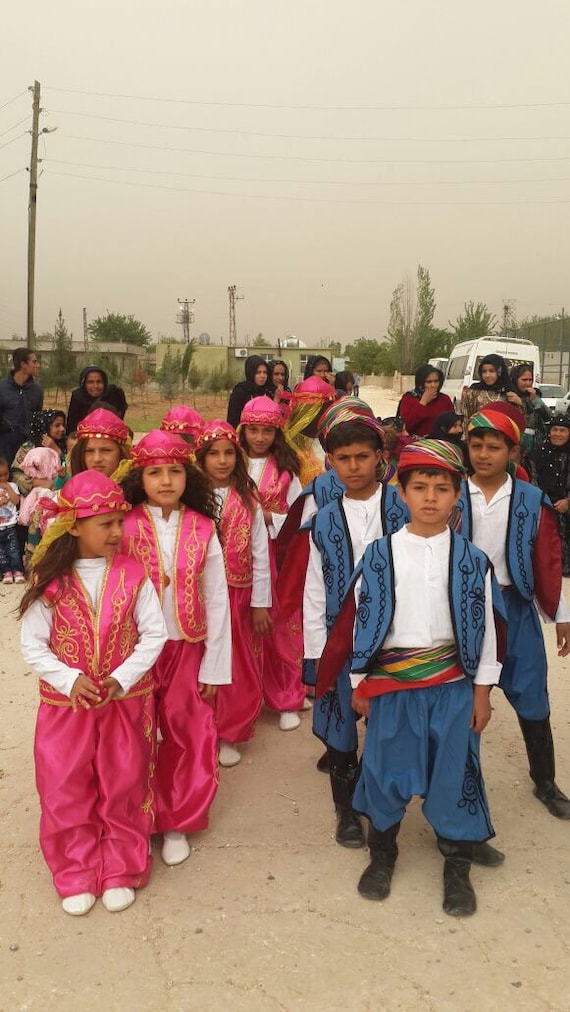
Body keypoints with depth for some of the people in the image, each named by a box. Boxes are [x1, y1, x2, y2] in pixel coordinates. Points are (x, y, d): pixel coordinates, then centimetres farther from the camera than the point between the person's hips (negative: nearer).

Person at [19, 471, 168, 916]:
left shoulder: (133, 574, -9)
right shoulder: (50, 581, -10)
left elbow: (154, 634, -7)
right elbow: (33, 645, -6)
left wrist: (121, 679, -18)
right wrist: (71, 680, -20)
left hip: (127, 702, 0)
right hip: (66, 704, 0)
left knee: (124, 788, 12)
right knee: (67, 791, 10)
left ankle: (121, 872, 31)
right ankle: (76, 877, 29)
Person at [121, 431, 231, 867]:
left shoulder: (203, 531, -4)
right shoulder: (125, 528, -7)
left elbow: (217, 600, 0)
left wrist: (215, 664, 0)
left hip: (189, 648, 1)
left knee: (188, 736, 9)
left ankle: (176, 823, 28)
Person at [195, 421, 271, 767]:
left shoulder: (248, 499, 0)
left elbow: (260, 554, 0)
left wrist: (260, 604, -1)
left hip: (238, 595, 1)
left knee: (239, 668, 7)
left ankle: (229, 733, 26)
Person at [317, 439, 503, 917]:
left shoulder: (471, 559, -2)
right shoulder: (379, 556, -4)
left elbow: (486, 625, 2)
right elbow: (358, 619, 1)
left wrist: (482, 689, 3)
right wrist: (359, 682, 4)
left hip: (453, 684, 0)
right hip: (391, 681, 0)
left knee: (456, 771, 7)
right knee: (385, 769, 10)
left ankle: (458, 866, 28)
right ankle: (382, 855, 33)